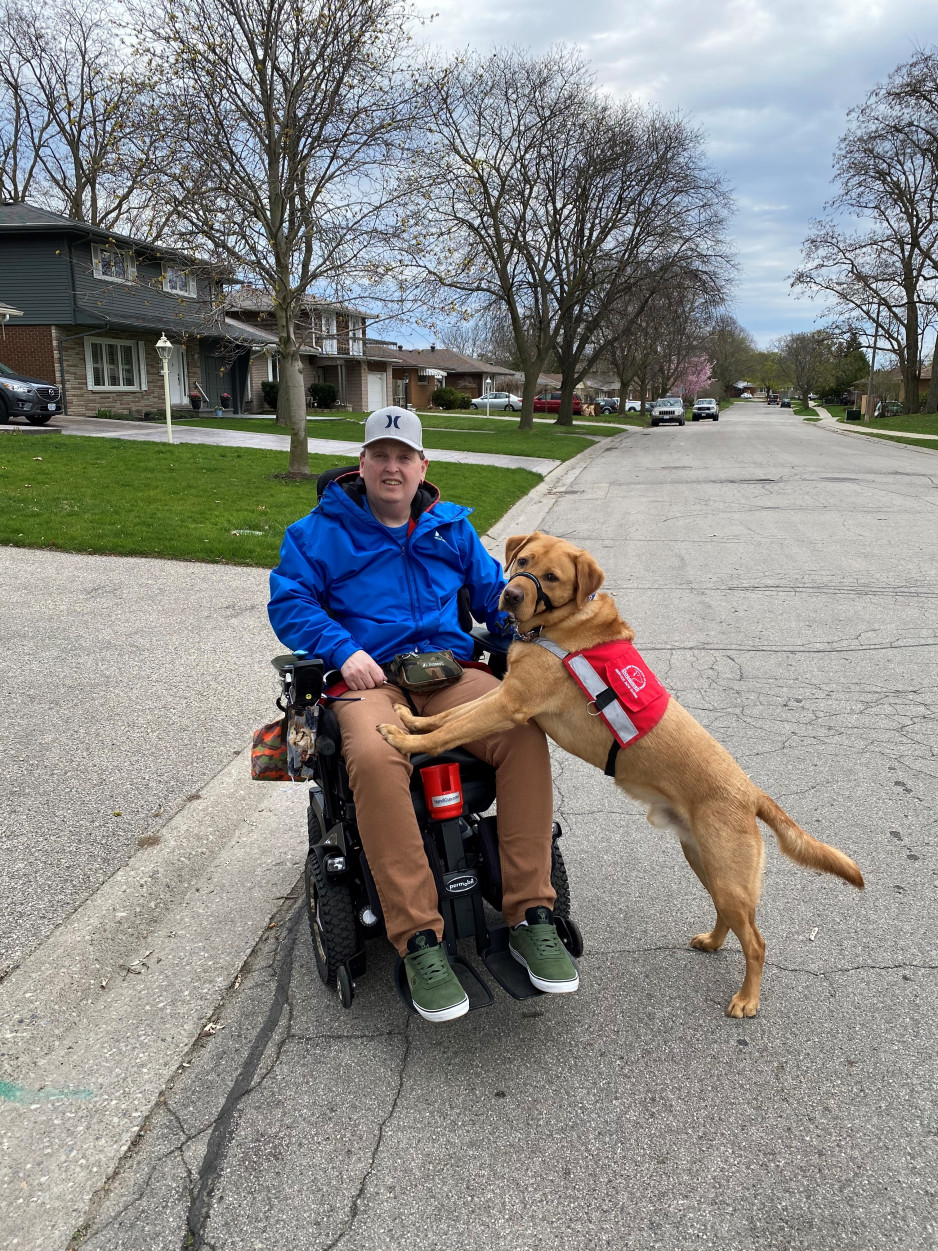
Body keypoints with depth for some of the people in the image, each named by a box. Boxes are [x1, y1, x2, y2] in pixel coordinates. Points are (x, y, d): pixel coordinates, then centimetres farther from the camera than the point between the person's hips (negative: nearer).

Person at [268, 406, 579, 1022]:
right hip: (369, 677, -2)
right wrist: (343, 649, -12)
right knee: (376, 758, -39)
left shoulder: (451, 527, 20)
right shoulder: (323, 528, 11)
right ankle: (420, 942, -30)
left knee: (523, 733, -29)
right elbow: (288, 600, 5)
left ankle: (530, 917, -20)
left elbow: (492, 592, 23)